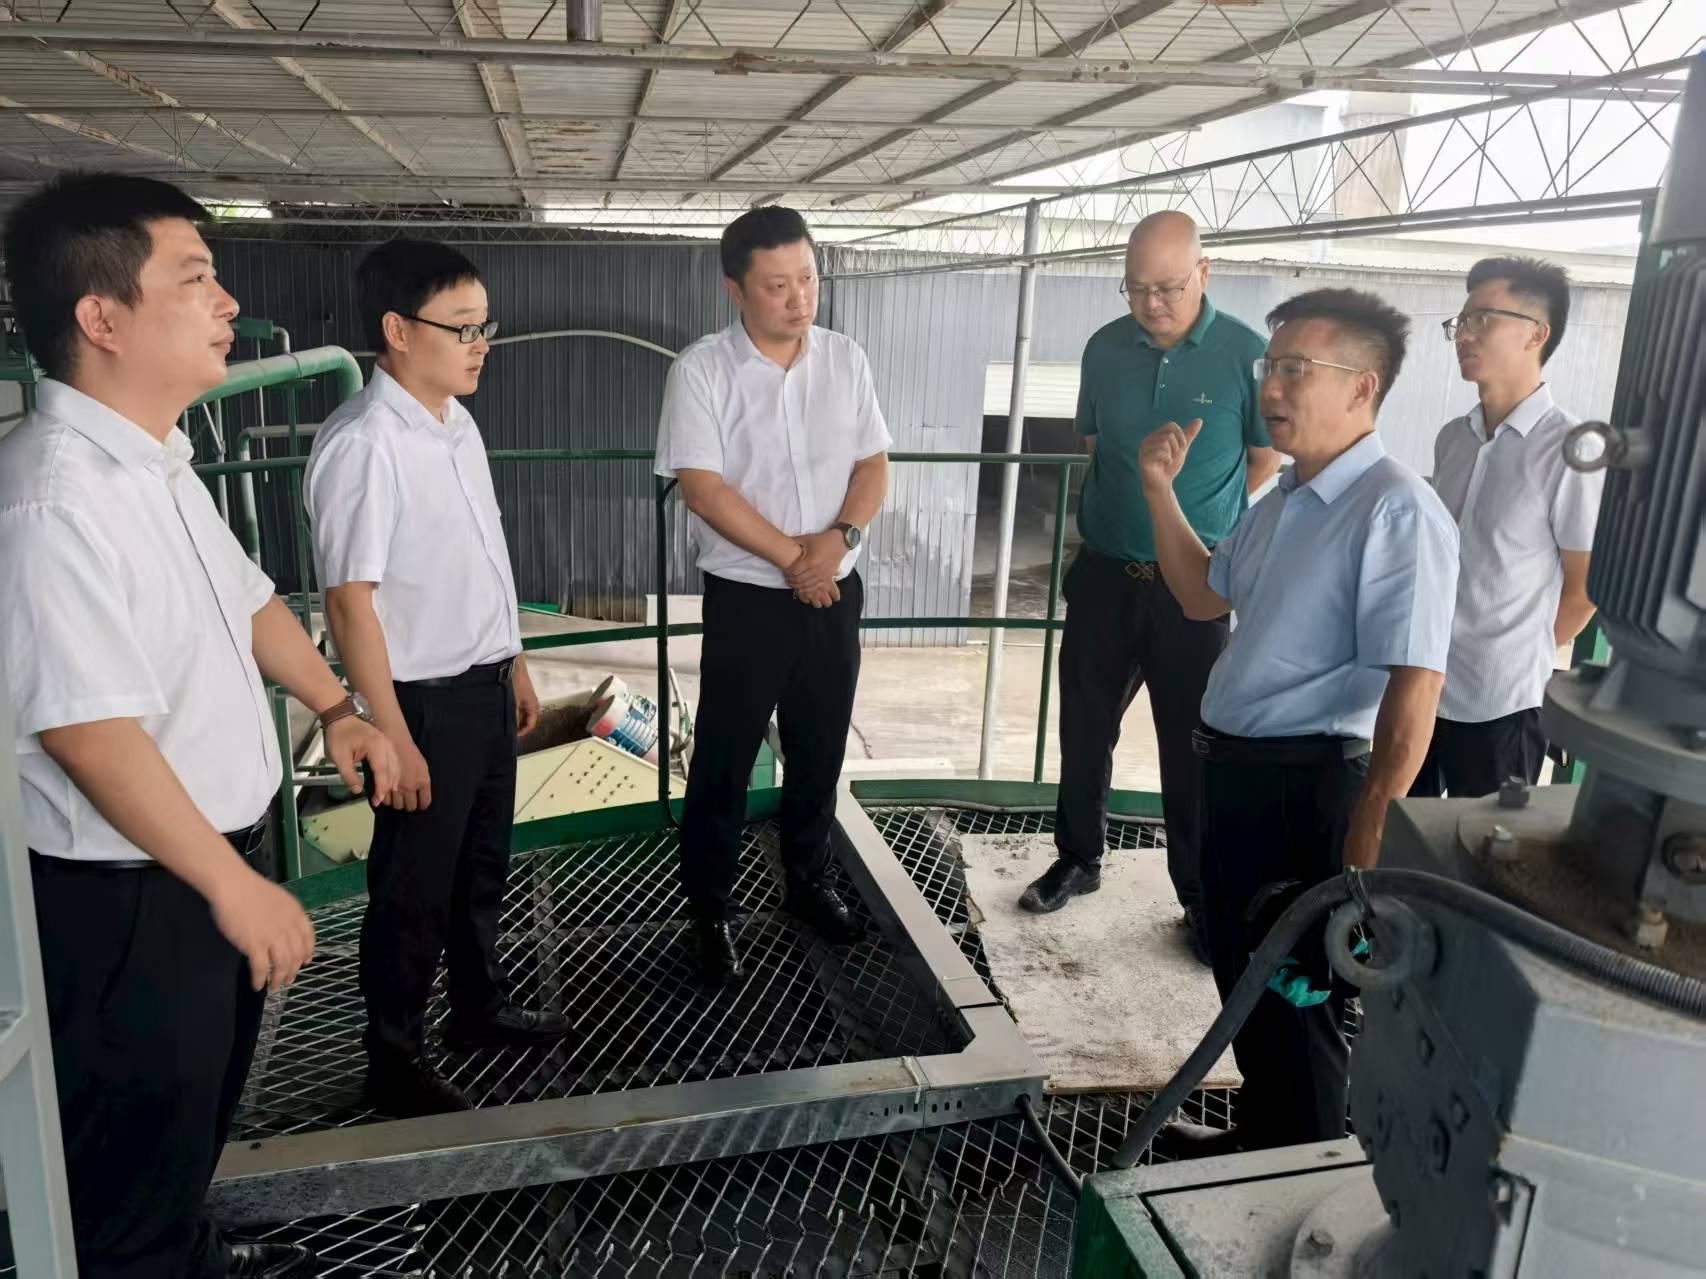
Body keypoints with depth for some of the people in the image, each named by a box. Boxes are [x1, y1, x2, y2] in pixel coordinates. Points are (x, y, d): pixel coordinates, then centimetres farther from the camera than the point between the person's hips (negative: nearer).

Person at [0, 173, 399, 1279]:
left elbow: (244, 597, 18)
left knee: (203, 1108, 29)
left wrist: (335, 706, 17)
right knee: (136, 1151, 13)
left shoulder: (159, 462, 5)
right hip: (129, 899, -10)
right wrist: (236, 885, -22)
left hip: (215, 856, 10)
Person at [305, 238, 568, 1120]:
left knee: (482, 865, 22)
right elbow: (351, 601, -21)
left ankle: (479, 1006, 43)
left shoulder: (457, 426, 6)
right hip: (425, 701, -8)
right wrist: (392, 735, -20)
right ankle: (394, 1059, 28)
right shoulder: (363, 443, -21)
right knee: (413, 887, 8)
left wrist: (514, 666, 17)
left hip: (484, 688, 8)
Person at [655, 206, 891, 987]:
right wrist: (793, 556, -16)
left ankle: (809, 881, 36)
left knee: (820, 750, 16)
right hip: (746, 596, -4)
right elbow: (701, 487, -16)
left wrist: (838, 537, -16)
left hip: (834, 593, 4)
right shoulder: (701, 370, -10)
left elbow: (874, 465, 3)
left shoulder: (846, 360, 2)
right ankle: (709, 913, 22)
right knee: (724, 762, 6)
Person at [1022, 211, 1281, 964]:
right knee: (1085, 726, 13)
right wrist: (1126, 508, 10)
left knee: (1192, 744, 7)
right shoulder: (1105, 349, 0)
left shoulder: (1247, 354, -10)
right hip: (1104, 572, 3)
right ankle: (1079, 859, 34)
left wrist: (1209, 535, -4)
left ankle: (1200, 896, 23)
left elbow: (1267, 464, 0)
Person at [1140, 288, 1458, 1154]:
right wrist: (1160, 491, 13)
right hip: (1234, 771, 9)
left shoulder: (1396, 511, -20)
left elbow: (1412, 693, -24)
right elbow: (1203, 596, 24)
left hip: (1309, 788, -9)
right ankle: (1261, 1140, 44)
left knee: (1297, 1000, 9)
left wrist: (1367, 845, -25)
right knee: (1244, 982, 23)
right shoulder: (1283, 503, 10)